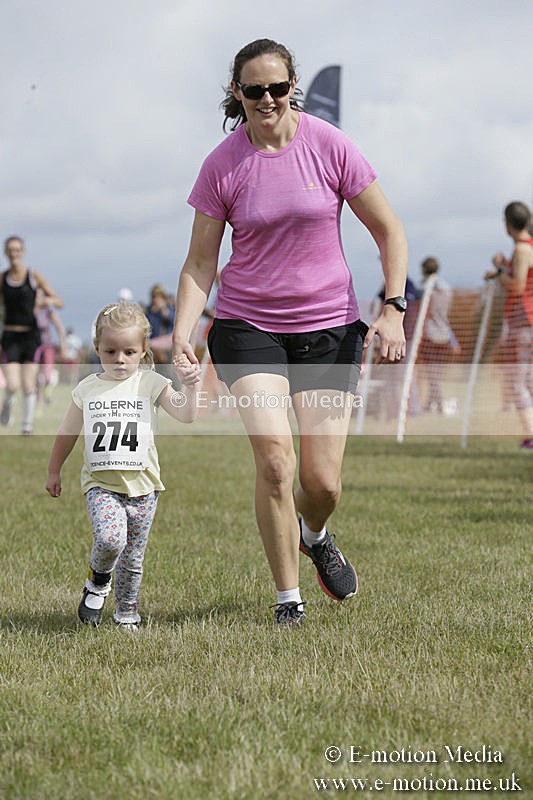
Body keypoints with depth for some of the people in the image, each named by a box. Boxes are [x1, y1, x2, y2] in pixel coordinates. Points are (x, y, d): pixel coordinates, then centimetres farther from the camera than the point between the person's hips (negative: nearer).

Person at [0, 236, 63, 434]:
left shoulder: (34, 276, -1)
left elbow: (59, 303, -2)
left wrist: (50, 300, -24)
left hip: (31, 335, 0)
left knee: (29, 386, -2)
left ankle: (27, 427, 8)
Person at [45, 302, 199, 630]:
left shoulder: (151, 384, 0)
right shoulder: (87, 389, 5)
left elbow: (185, 415, -10)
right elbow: (68, 433, 17)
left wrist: (189, 386, -27)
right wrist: (54, 471, 25)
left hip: (142, 483, 0)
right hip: (101, 483, 0)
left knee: (133, 558, 5)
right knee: (110, 538, -25)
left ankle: (127, 614, 25)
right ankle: (98, 580, 5)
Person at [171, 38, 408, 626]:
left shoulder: (330, 146, -5)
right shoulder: (222, 165, -4)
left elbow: (389, 231, 2)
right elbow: (200, 262, 2)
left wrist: (393, 308, -8)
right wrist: (182, 334, -12)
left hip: (328, 325, 0)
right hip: (247, 326, 0)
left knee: (322, 480, -3)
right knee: (273, 457, -19)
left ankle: (314, 535, 35)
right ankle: (287, 599, -3)